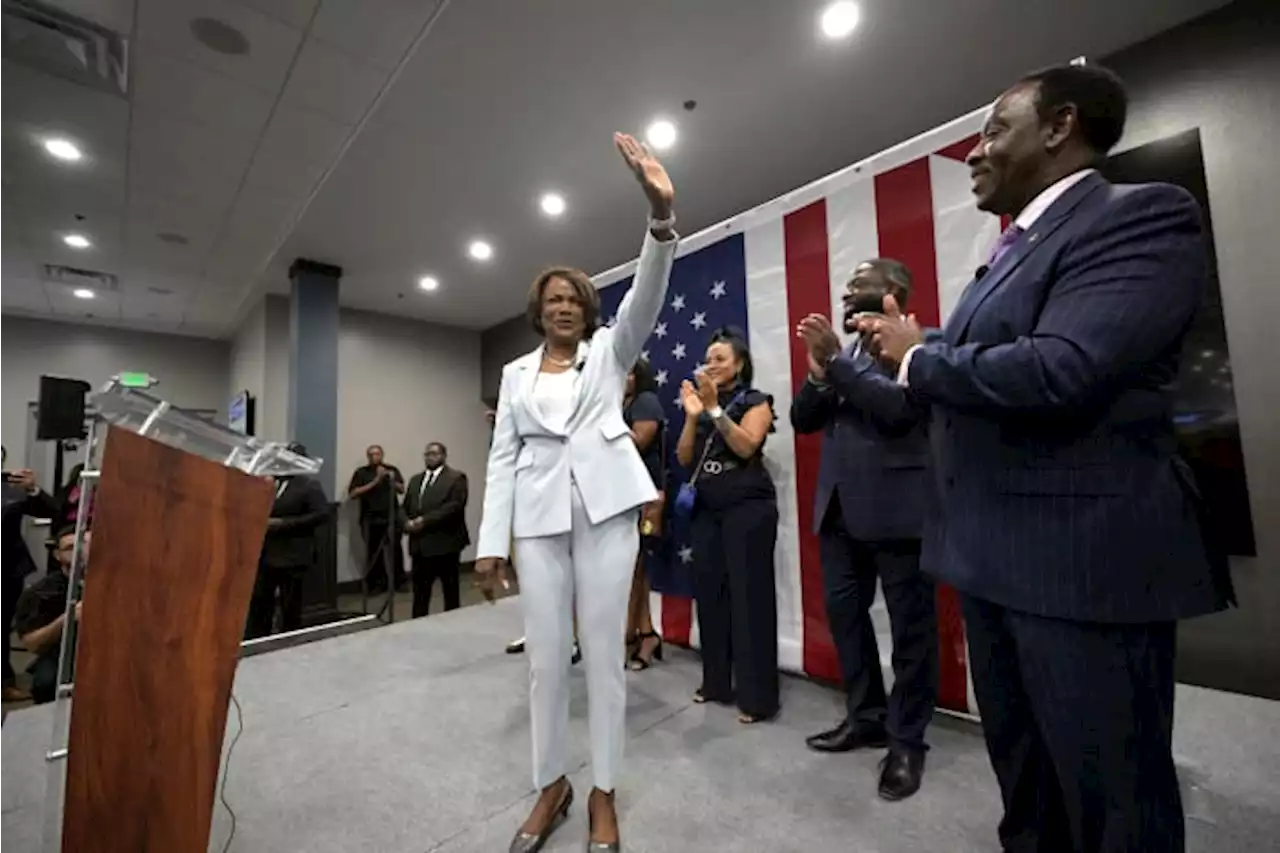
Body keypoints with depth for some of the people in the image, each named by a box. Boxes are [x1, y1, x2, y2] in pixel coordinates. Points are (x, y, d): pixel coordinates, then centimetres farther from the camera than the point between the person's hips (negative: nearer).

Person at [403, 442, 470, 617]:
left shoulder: (456, 477, -4)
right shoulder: (415, 479, 18)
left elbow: (455, 506, -16)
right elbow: (405, 507, 15)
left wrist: (425, 520, -20)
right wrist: (407, 522, -6)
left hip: (445, 543, -6)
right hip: (420, 544, 6)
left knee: (450, 590, 7)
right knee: (419, 591, 11)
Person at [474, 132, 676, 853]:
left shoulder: (610, 351, 9)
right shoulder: (516, 373, 14)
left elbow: (647, 295, -8)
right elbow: (503, 457, 9)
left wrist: (661, 211, -23)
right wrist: (493, 539, 2)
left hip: (606, 508, -2)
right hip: (539, 518, 2)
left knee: (605, 652, 5)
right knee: (546, 657, 8)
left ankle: (604, 792, 25)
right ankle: (551, 785, 31)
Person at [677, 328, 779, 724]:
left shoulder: (756, 402, 1)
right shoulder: (702, 403, 13)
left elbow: (745, 446, -16)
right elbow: (683, 458, 5)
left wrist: (714, 408, -16)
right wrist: (692, 415, -7)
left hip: (748, 508, -5)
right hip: (706, 510, 5)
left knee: (749, 596, -3)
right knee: (709, 594, 6)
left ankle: (757, 696, 8)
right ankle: (716, 682, 22)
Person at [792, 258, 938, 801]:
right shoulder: (844, 351, 16)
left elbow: (899, 408, -21)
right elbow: (802, 419, 9)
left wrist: (837, 361, -18)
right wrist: (819, 372, -8)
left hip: (895, 504, -7)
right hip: (840, 504, 7)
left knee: (909, 623, 7)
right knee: (843, 609, 14)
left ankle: (906, 738, 24)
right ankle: (866, 715, 33)